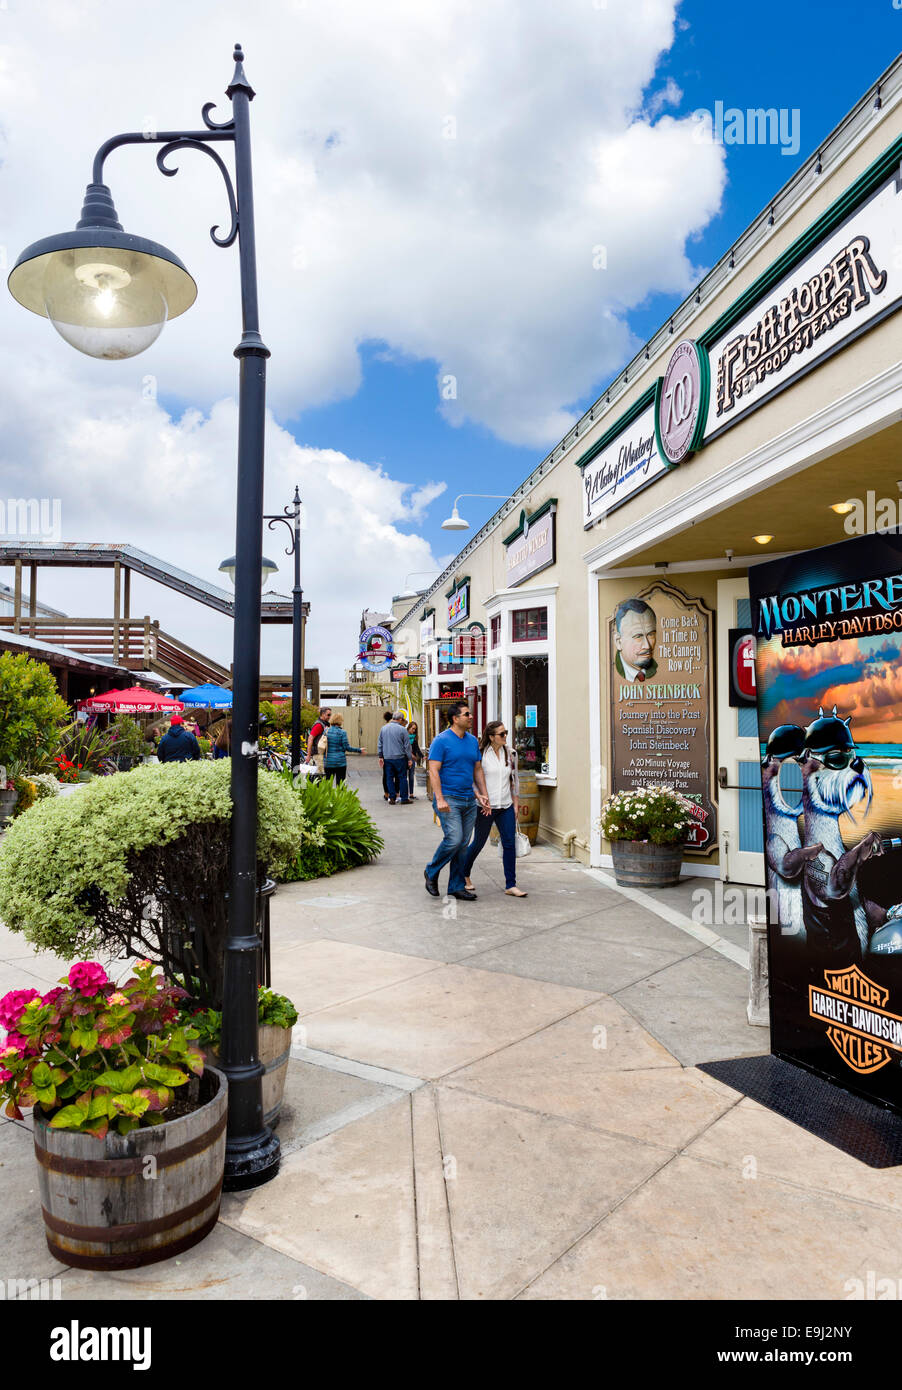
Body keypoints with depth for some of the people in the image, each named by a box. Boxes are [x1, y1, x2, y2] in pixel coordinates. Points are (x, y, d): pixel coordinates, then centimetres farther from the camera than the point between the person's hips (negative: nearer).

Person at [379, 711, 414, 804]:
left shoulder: (383, 728, 6)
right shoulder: (402, 729, -8)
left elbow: (380, 744, 11)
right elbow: (407, 745, -6)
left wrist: (380, 757, 17)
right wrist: (409, 759, 1)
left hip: (387, 758, 4)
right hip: (400, 757, -4)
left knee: (389, 778, 9)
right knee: (402, 778, 4)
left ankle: (392, 798, 9)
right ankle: (404, 798, 7)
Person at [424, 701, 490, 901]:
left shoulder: (472, 741, 12)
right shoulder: (441, 740, -8)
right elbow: (433, 771, -12)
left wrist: (483, 795, 11)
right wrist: (439, 799, -20)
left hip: (469, 800, 7)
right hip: (449, 799, -7)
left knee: (463, 844, 8)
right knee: (454, 839, -15)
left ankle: (457, 886, 16)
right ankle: (431, 872, 9)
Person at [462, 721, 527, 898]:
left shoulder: (511, 754, 6)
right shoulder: (481, 753, -8)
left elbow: (514, 779, 14)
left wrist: (516, 804, 11)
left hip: (506, 806, 4)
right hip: (486, 806, -4)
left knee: (510, 843, -2)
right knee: (479, 843, 7)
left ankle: (510, 885, 2)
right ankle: (464, 874, 31)